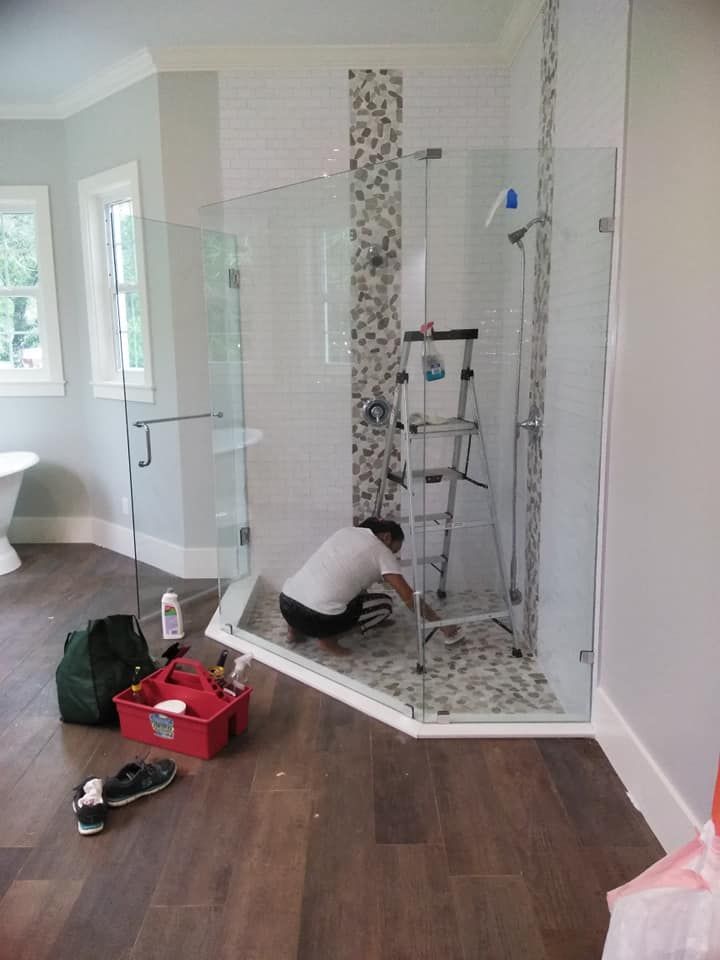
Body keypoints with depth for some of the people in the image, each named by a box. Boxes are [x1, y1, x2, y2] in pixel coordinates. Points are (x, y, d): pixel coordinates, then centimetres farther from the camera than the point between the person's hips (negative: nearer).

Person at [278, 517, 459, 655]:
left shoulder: (346, 531, 21)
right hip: (317, 619, -7)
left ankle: (296, 628, 19)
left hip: (286, 603, 7)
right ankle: (328, 636, 1)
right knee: (385, 604, 14)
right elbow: (410, 598, 1)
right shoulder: (382, 551, 4)